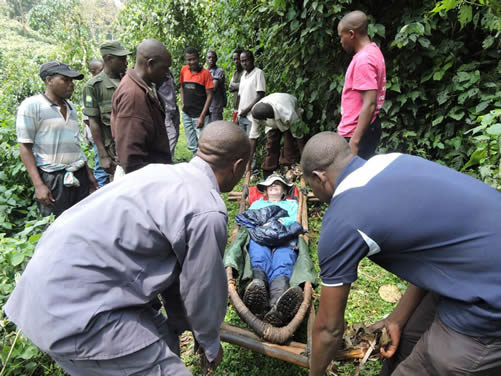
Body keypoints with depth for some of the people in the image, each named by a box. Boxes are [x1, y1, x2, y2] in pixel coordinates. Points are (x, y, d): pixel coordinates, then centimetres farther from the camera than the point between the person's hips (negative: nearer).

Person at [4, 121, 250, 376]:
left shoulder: (166, 173, 7)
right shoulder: (206, 212, -22)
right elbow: (203, 288, -7)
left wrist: (183, 325, 25)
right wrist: (211, 344, 14)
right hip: (70, 308, -9)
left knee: (164, 340, 19)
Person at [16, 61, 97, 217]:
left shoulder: (71, 107, 14)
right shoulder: (31, 105, -4)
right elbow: (25, 147, -7)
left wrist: (88, 173, 19)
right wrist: (38, 184, -14)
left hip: (79, 175, 6)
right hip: (52, 178, -5)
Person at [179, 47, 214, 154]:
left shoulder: (205, 73, -8)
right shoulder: (184, 70, 5)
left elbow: (209, 96, -9)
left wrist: (202, 117, -14)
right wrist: (183, 104, 7)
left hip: (199, 115, -5)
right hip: (186, 114, 5)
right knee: (191, 145, 13)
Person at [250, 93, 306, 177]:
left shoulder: (288, 114, -45)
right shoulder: (256, 113, -34)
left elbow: (298, 135, -33)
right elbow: (253, 136, -26)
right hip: (273, 122, 4)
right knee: (270, 147, -4)